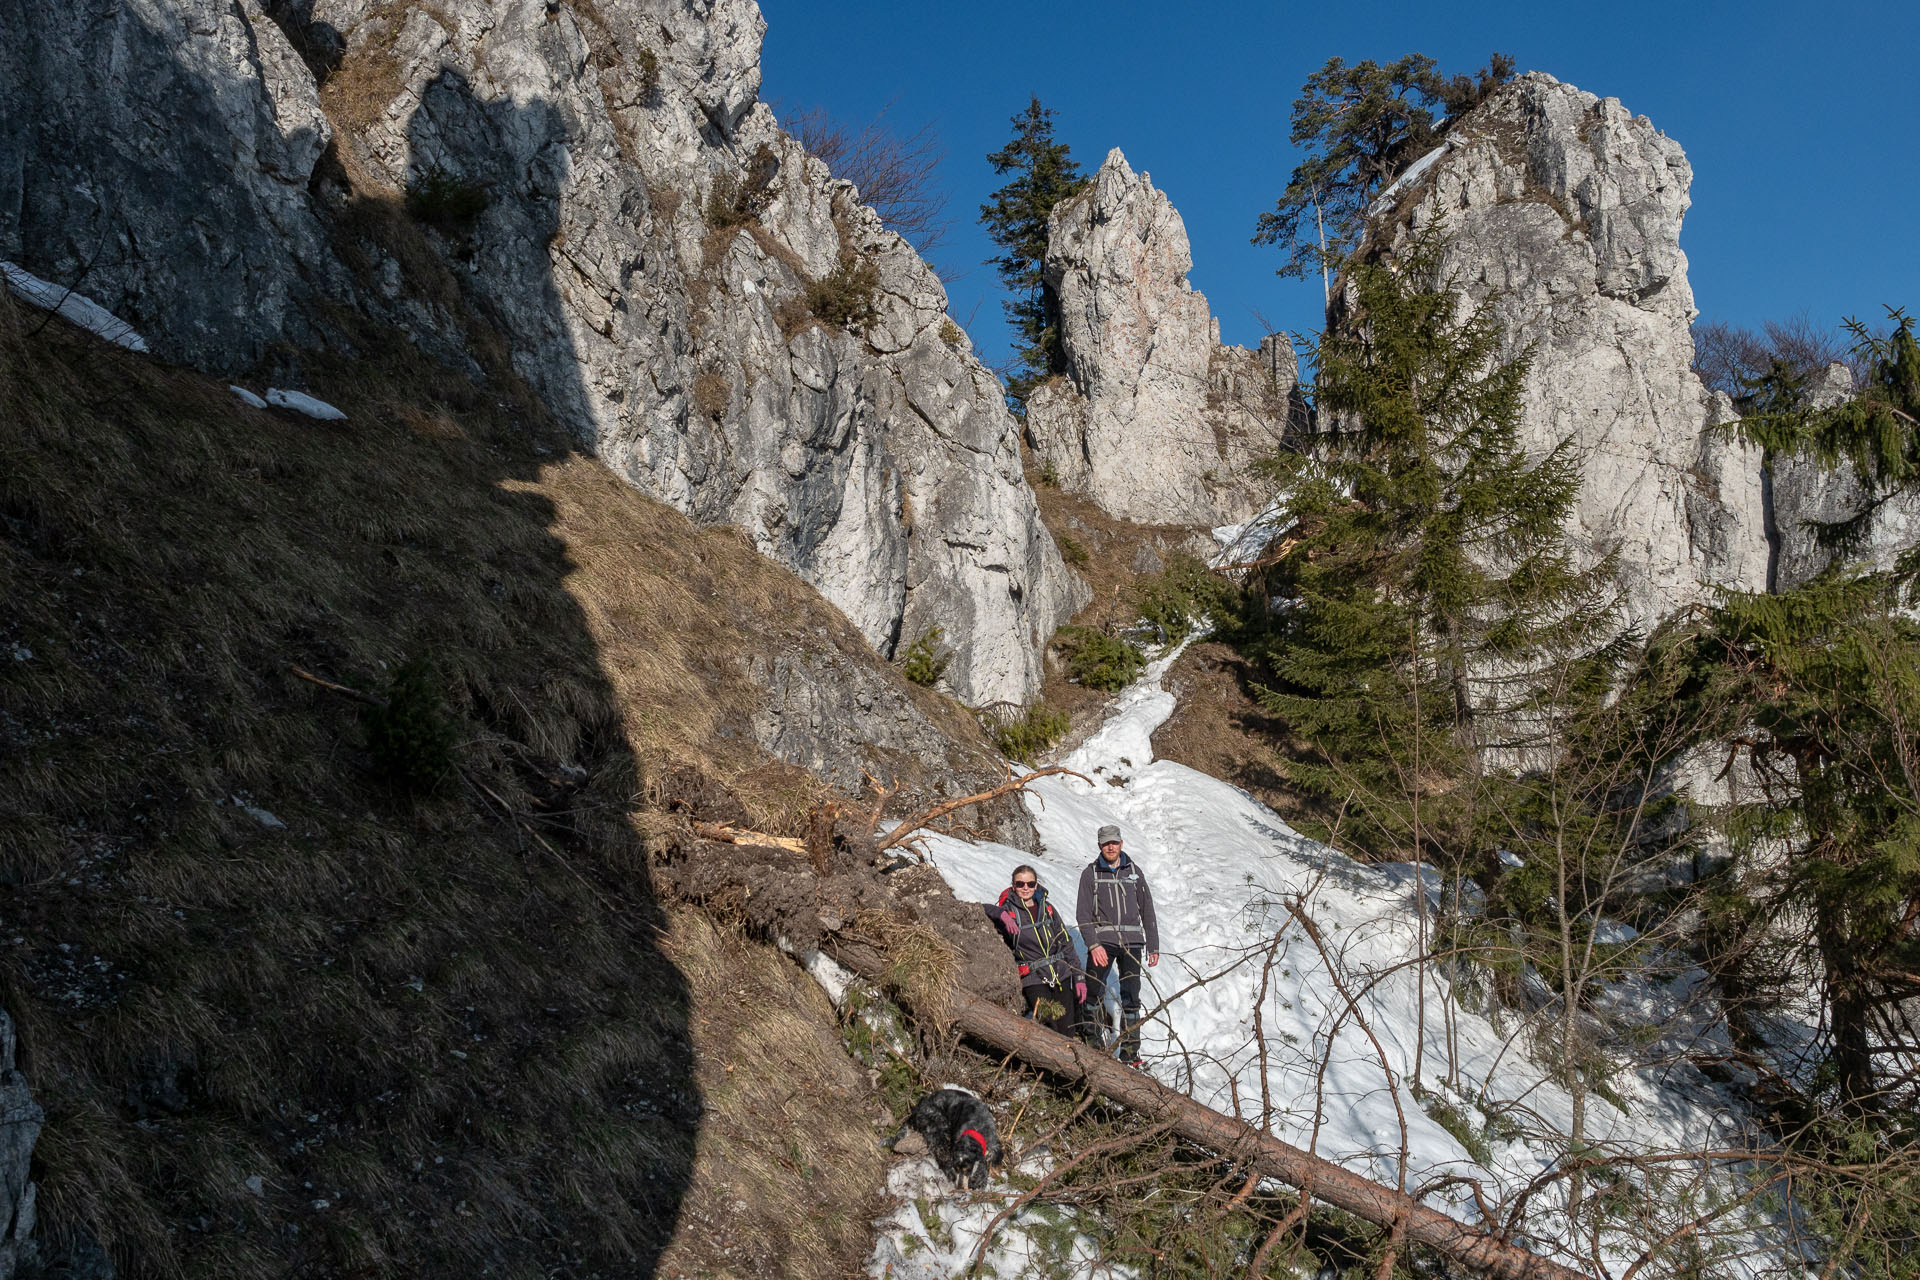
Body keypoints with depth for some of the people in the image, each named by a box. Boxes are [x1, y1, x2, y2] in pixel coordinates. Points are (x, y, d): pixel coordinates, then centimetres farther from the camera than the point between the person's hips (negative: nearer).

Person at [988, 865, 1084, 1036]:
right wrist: (1001, 914, -30)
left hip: (1061, 976, 4)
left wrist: (1079, 978, 8)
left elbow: (1066, 944, 13)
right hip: (1034, 980, -4)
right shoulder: (1009, 910, 0)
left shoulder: (1047, 908, 12)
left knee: (1068, 1033, 1)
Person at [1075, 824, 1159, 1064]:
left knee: (1131, 997, 1)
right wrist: (1093, 945, -13)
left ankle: (1130, 1050, 7)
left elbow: (1147, 910, 15)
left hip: (1131, 942, 2)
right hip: (1102, 941, -2)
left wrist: (1153, 946, 10)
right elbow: (1083, 914, -1)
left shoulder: (1133, 871, 12)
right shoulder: (1090, 873, 5)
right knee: (1095, 994, -3)